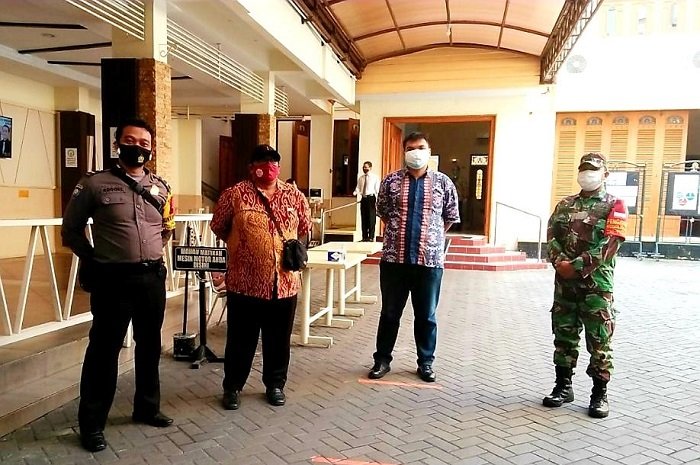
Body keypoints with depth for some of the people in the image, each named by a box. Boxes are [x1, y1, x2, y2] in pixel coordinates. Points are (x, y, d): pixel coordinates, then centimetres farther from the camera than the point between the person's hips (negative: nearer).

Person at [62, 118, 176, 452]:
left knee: (149, 346, 16)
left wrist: (151, 253, 12)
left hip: (153, 277, 4)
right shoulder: (94, 184, -4)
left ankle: (147, 408, 34)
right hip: (113, 279, -4)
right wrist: (93, 260, 1)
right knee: (104, 349, 5)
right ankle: (92, 424, 21)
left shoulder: (160, 187, 7)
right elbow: (71, 230, 4)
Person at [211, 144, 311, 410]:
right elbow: (218, 227, 6)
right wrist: (241, 248, 9)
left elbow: (304, 228, 18)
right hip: (245, 283, -2)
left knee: (279, 340, 15)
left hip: (284, 283, 3)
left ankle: (275, 385, 34)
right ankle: (232, 387, 30)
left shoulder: (295, 196, 6)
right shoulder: (235, 194, -3)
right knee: (241, 339, 11)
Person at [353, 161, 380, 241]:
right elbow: (358, 188, 10)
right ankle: (364, 237, 16)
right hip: (363, 198, 5)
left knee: (371, 218, -3)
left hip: (371, 198, -5)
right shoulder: (360, 178, 12)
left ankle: (371, 237, 3)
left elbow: (377, 190, -4)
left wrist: (377, 201, -11)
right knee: (364, 218, 8)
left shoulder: (375, 177, 0)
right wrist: (355, 192, -14)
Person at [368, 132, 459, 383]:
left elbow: (450, 216, 12)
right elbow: (382, 212, 14)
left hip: (430, 260, 0)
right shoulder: (391, 181, 2)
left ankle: (425, 363, 28)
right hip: (394, 259, 0)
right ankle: (382, 360, 26)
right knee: (390, 313, 12)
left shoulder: (443, 182, 2)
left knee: (426, 316, 12)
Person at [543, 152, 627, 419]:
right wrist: (560, 261, -12)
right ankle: (563, 386, 24)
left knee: (599, 341, 2)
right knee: (564, 335, 11)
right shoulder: (565, 205, 16)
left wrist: (577, 266, -16)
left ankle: (600, 395, 14)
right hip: (564, 282, 5)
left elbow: (609, 246, -11)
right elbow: (551, 236, 6)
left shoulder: (614, 206, 1)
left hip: (596, 284, -4)